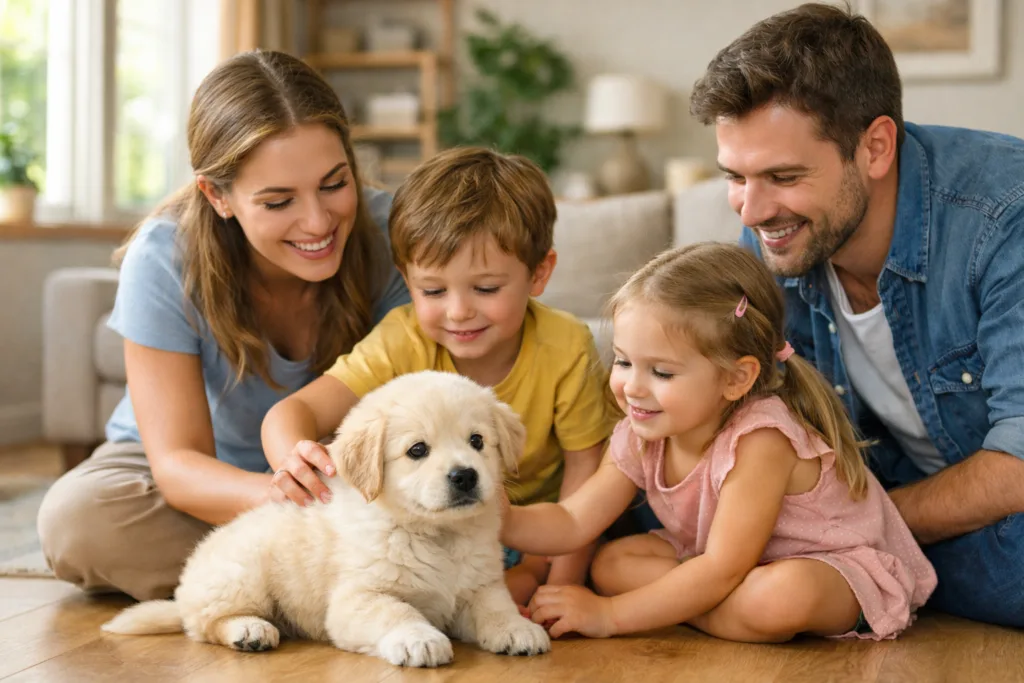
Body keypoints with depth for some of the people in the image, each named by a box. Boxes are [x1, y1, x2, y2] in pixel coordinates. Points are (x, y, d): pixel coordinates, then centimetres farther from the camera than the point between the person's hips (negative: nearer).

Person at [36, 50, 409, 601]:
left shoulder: (387, 236, -21)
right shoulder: (163, 261, -24)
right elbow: (177, 460, -27)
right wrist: (281, 493, -50)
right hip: (199, 474, 0)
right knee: (75, 518, -33)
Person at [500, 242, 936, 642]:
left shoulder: (758, 440, -33)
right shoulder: (640, 437, -10)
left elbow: (722, 571, -31)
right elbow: (573, 523, -9)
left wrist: (608, 615, -29)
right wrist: (500, 520, -30)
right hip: (730, 561, 7)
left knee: (778, 597, -39)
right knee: (612, 563, -9)